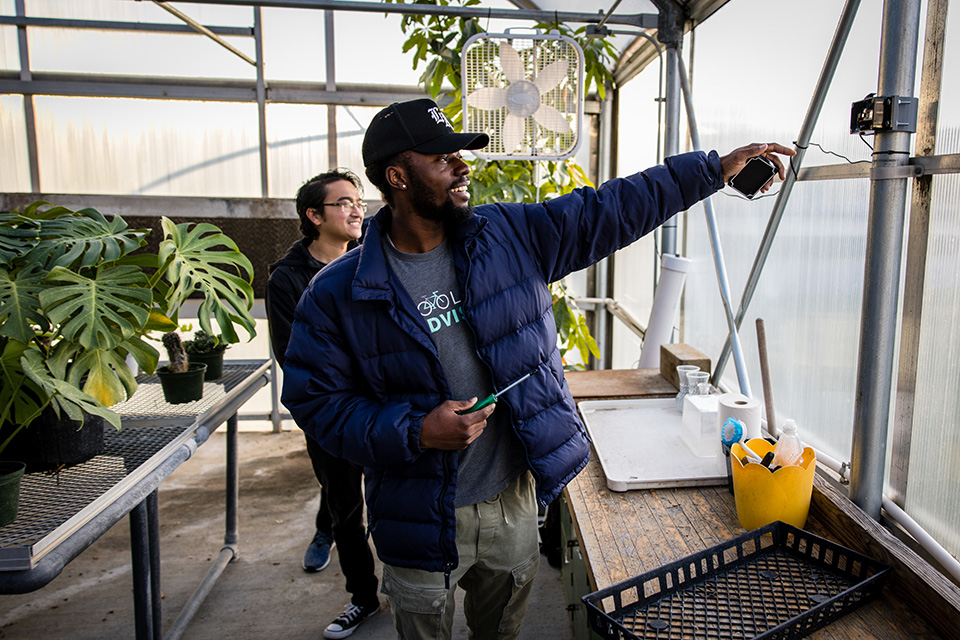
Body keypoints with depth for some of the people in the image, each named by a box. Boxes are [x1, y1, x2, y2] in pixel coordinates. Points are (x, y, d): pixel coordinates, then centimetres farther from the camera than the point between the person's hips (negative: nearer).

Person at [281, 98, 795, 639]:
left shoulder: (511, 234, -6)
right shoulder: (337, 295, -14)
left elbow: (610, 210, -2)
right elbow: (315, 400, -11)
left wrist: (717, 168, -3)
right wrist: (416, 432, -22)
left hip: (514, 500, 3)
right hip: (423, 522, -3)